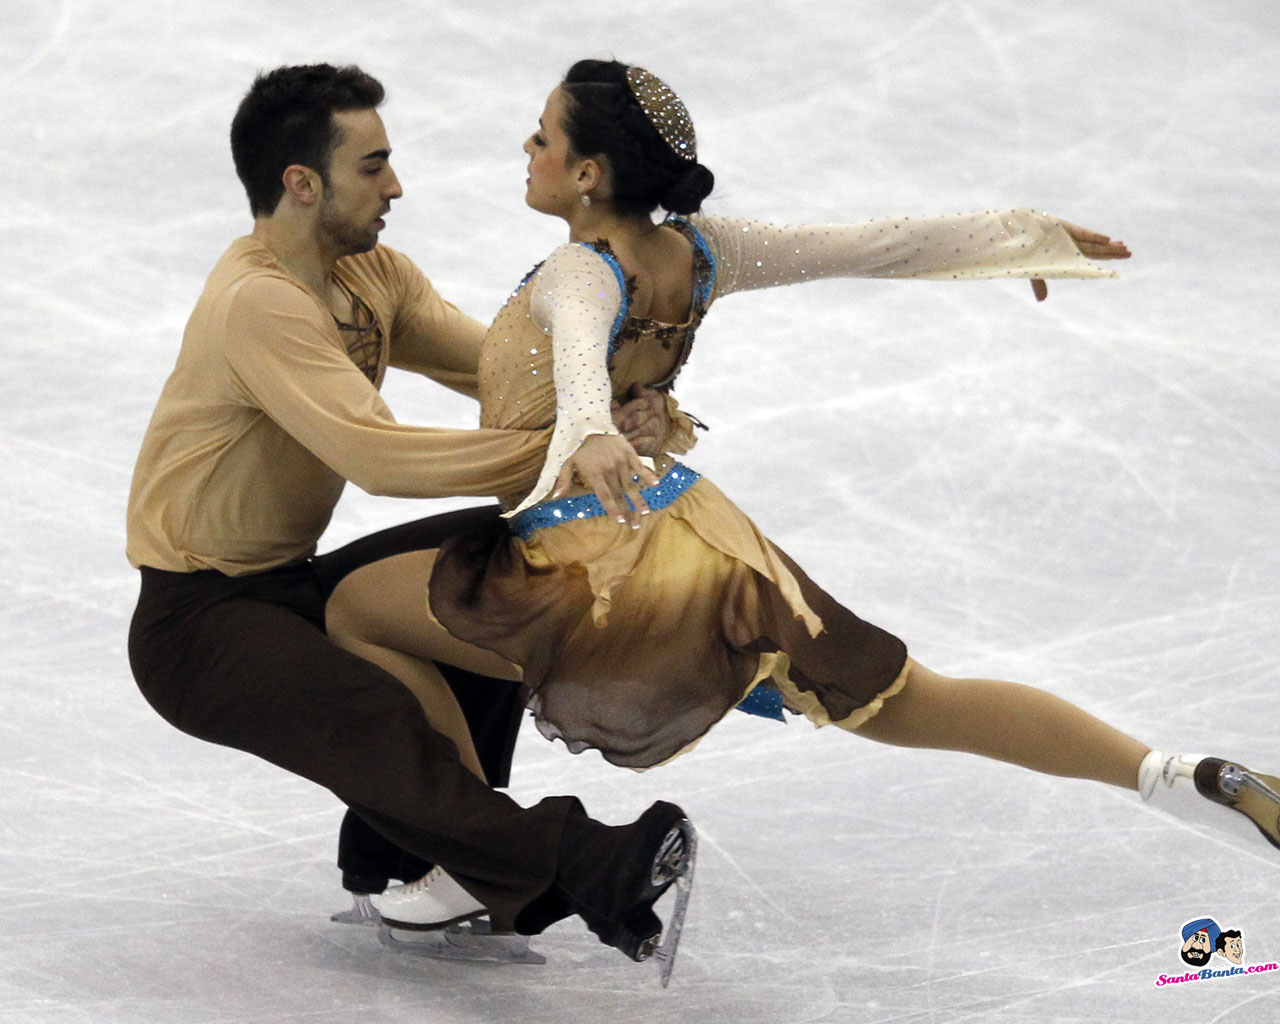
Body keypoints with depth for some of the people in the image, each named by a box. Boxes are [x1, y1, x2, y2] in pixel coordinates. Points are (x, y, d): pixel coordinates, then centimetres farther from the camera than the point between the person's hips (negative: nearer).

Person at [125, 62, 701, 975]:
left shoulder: (372, 273, 5)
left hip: (290, 585, 10)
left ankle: (406, 846, 0)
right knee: (373, 716, -35)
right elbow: (379, 457, -34)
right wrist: (565, 447, -35)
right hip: (197, 625, -10)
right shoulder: (256, 303, -25)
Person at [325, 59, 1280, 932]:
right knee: (921, 708, 14)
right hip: (701, 536, 8)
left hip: (601, 565, -7)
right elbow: (870, 246, 8)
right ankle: (1188, 778, 3)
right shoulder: (699, 252, 2)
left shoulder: (579, 275, -17)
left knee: (355, 610, 7)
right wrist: (1023, 233, 22)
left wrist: (591, 435, -64)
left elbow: (581, 350, -41)